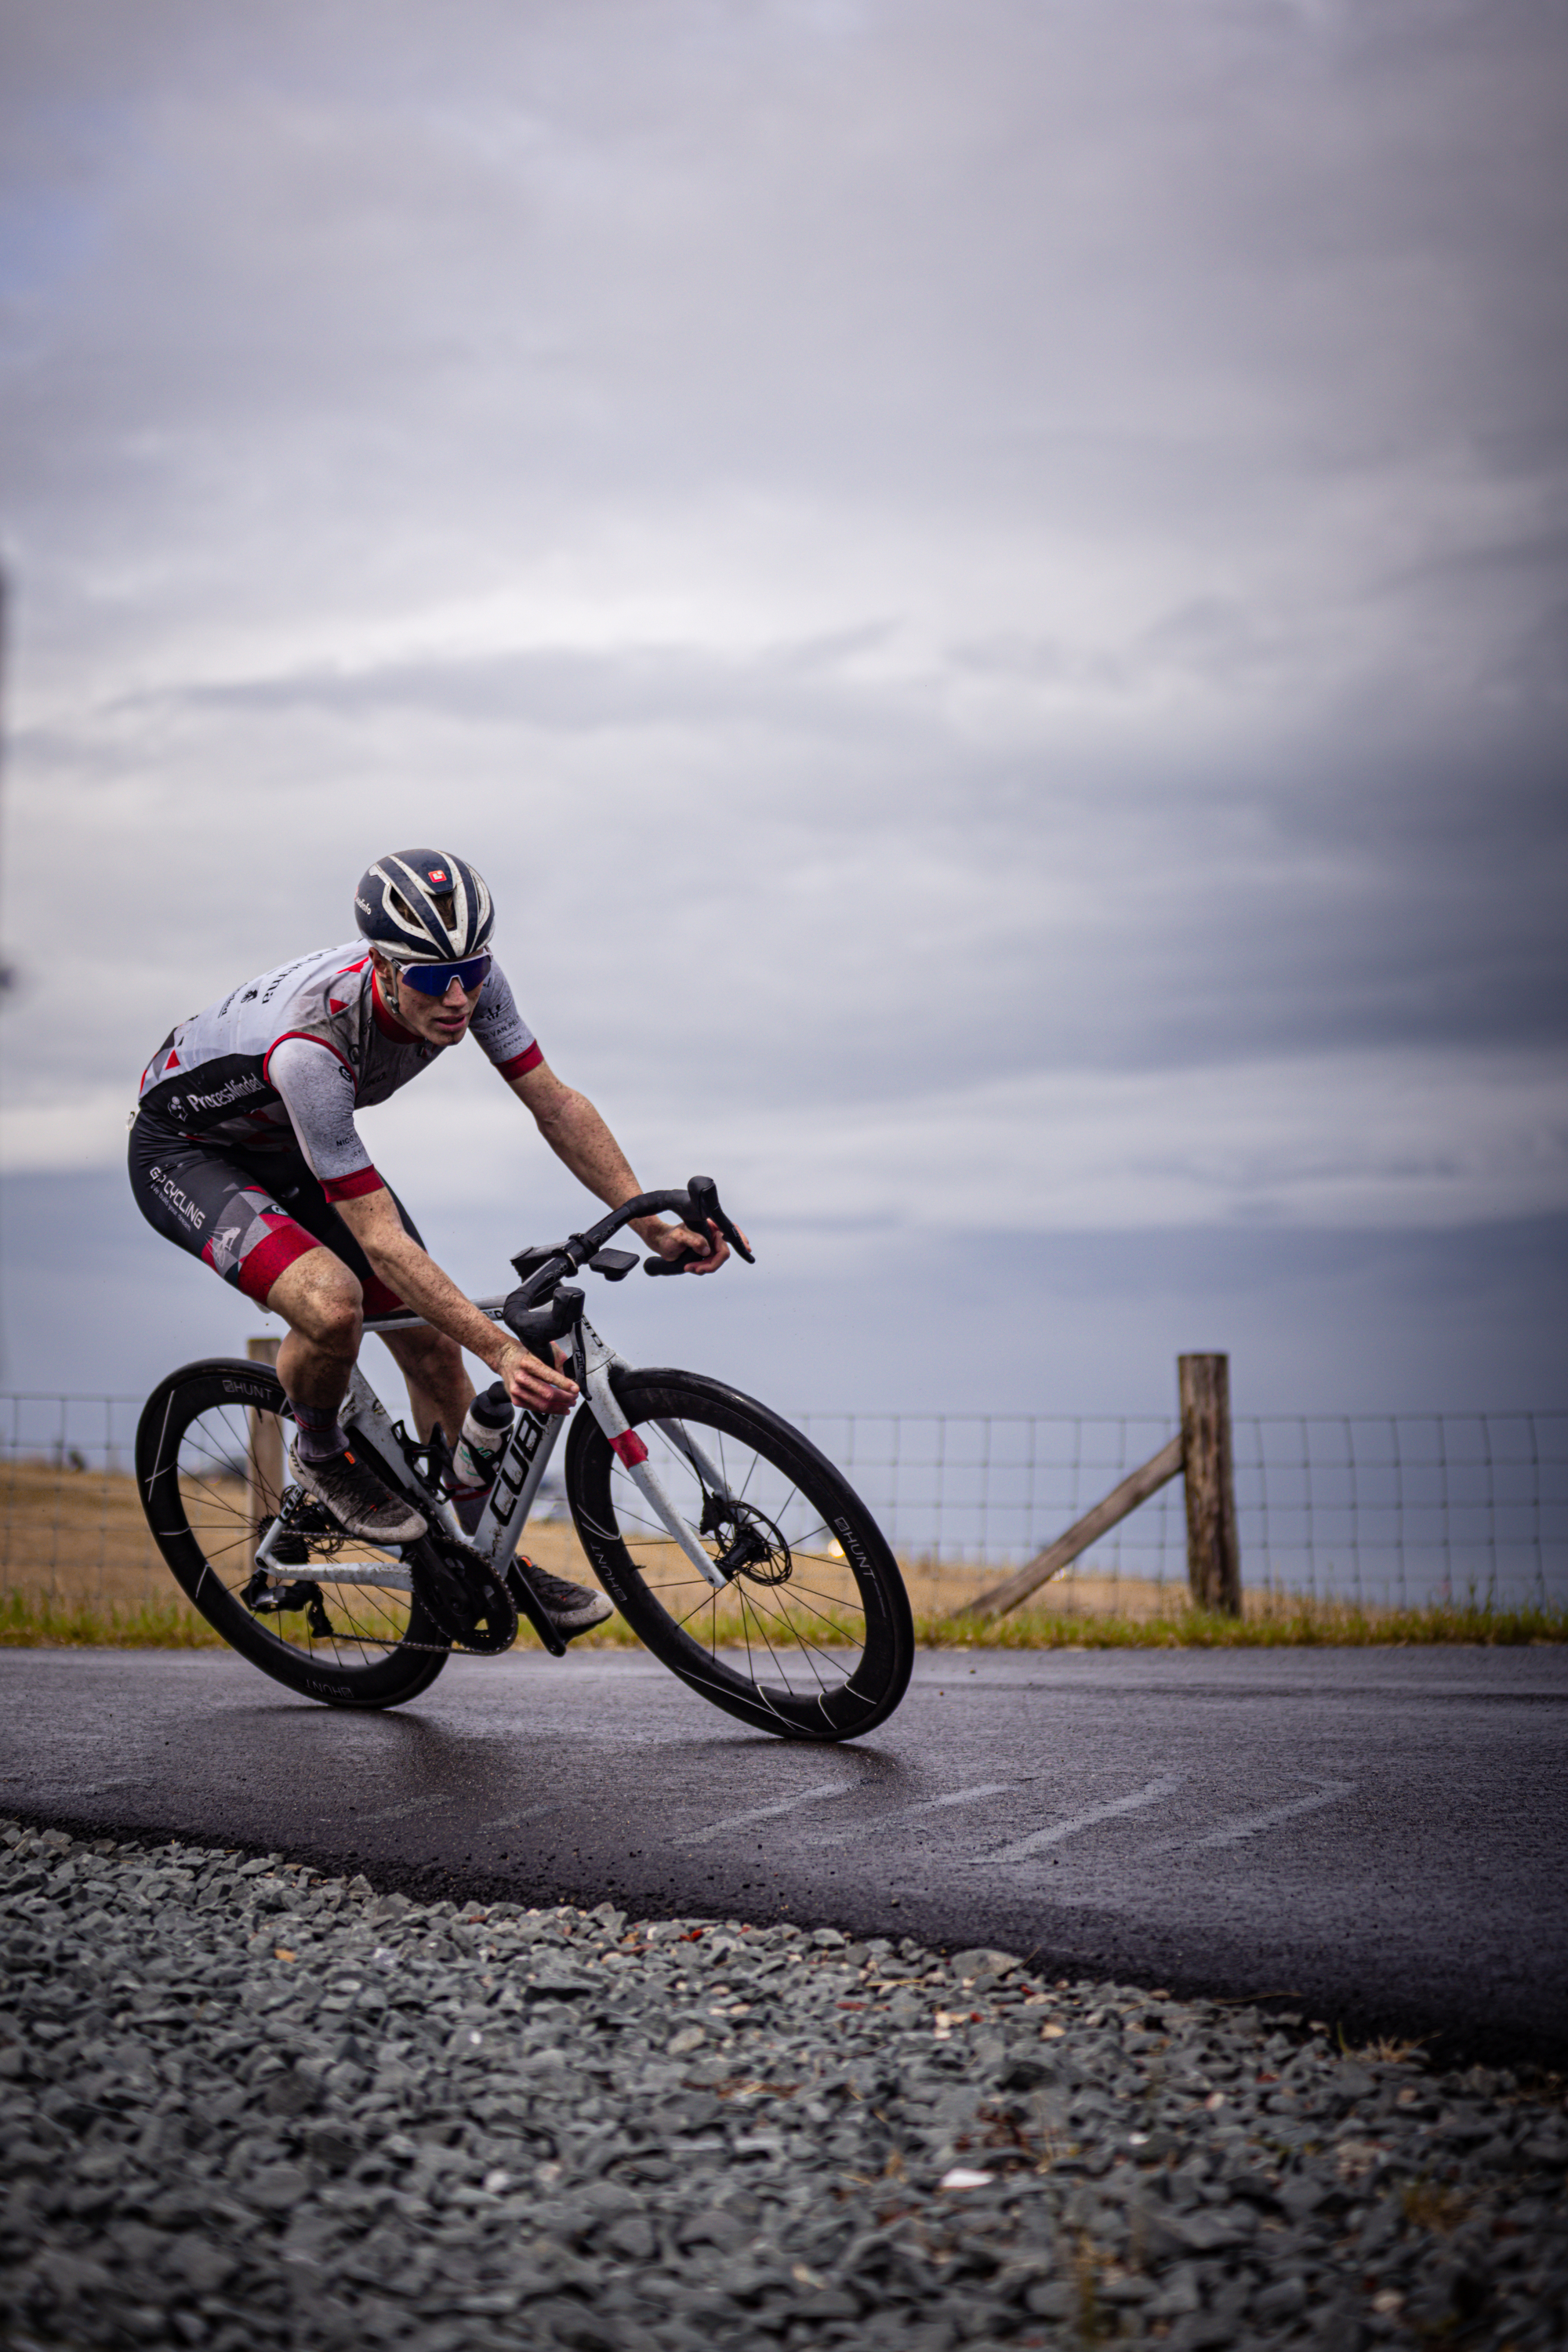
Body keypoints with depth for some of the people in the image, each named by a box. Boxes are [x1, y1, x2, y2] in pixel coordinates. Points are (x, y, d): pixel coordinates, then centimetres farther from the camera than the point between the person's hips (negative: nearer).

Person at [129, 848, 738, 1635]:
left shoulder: (471, 979, -24)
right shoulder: (310, 1046, -42)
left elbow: (555, 1103, -14)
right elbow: (383, 1241, -39)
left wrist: (655, 1226, -21)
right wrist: (502, 1351, -44)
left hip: (289, 1143, 7)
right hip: (185, 1150, -7)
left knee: (429, 1338, 2)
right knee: (333, 1303, -33)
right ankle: (320, 1453, 0)